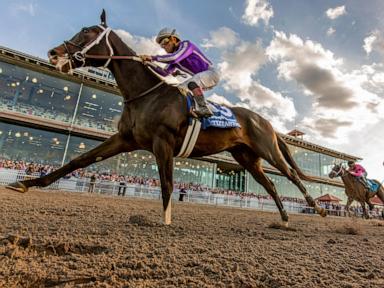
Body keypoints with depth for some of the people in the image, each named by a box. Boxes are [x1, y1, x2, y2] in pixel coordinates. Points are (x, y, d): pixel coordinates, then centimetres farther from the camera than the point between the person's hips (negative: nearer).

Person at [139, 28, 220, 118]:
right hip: (200, 77, 9)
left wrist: (153, 58, -31)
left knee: (192, 83, -35)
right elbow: (164, 72, 9)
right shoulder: (173, 56, 12)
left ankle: (203, 109, -28)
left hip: (211, 73, -9)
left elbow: (174, 58, -31)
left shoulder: (186, 44, -13)